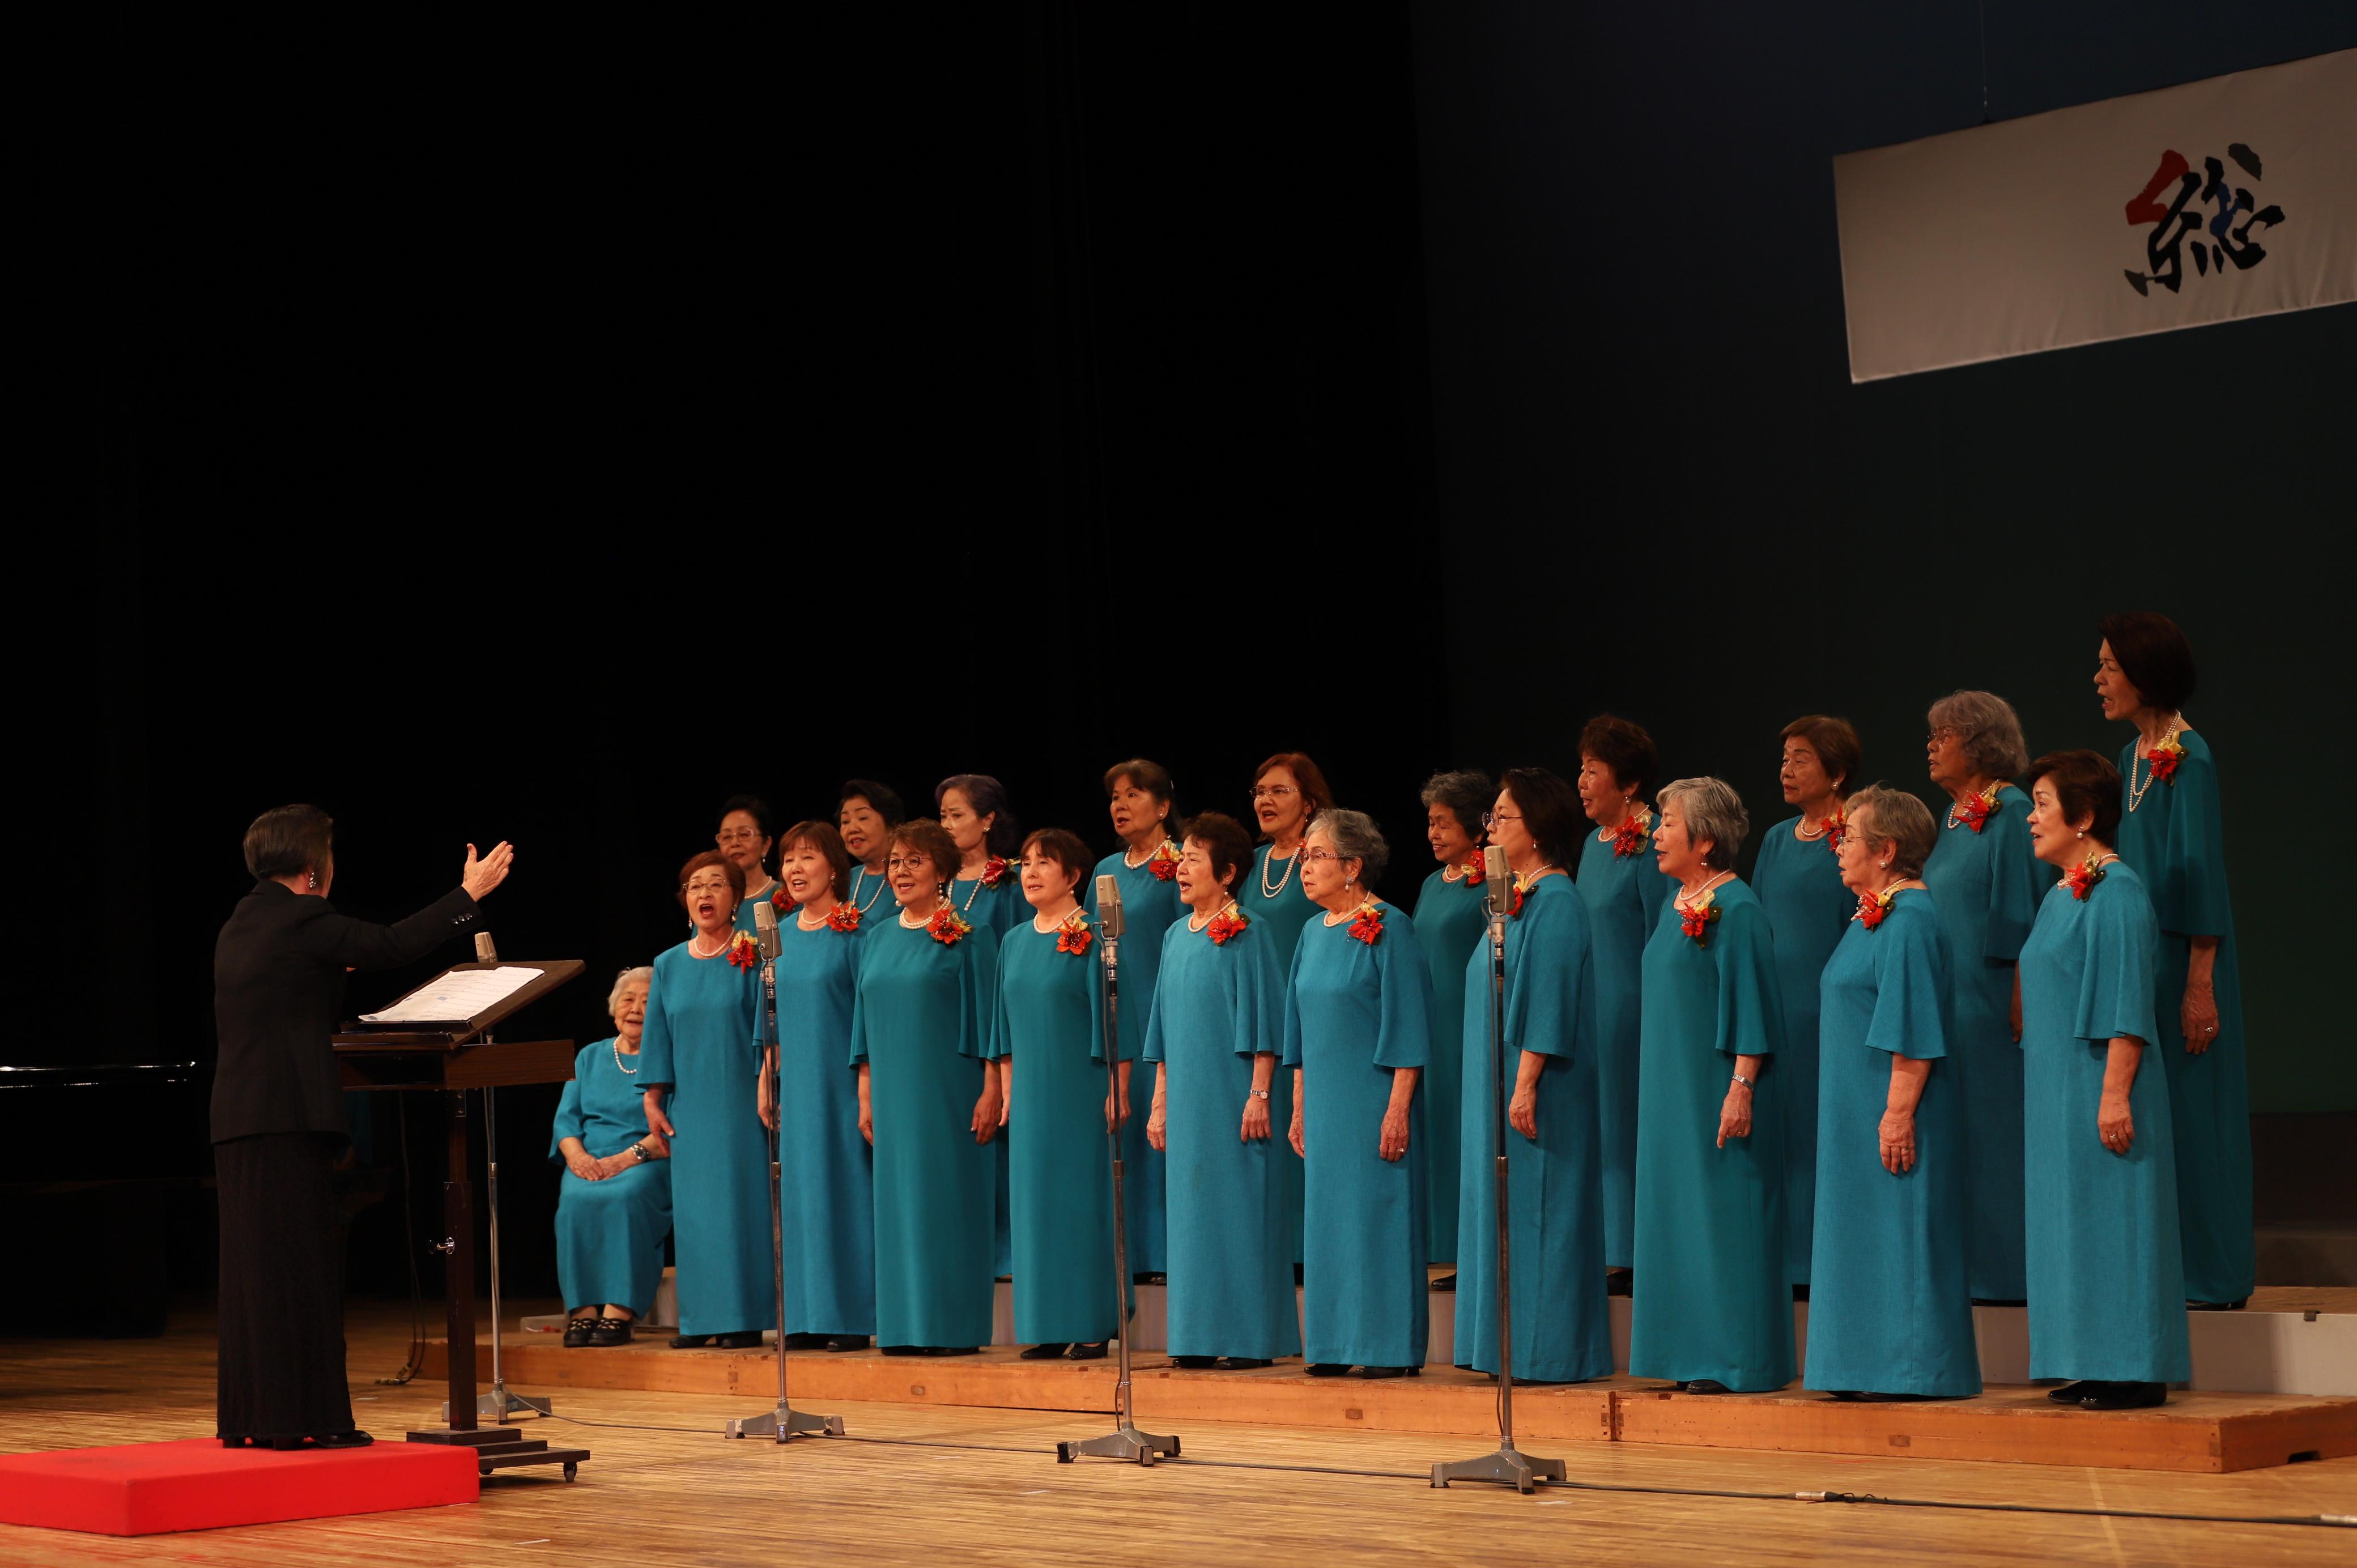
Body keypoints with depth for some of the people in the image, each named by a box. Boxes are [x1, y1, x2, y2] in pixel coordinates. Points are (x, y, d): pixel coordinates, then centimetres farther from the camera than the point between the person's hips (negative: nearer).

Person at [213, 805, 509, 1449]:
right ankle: (301, 1417, -3)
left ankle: (249, 1418, 14)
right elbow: (393, 945, -10)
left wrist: (327, 971, 39)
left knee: (254, 1263, 11)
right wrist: (469, 893, -2)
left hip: (238, 1117, 9)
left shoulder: (239, 925, 17)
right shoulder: (302, 919, -9)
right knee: (300, 1262, -5)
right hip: (291, 1117, -9)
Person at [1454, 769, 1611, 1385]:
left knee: (1535, 1213, -6)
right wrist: (1507, 1085, 19)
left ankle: (1547, 1351, -1)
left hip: (1537, 1090, -10)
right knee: (1503, 1213, 10)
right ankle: (1508, 1348, 15)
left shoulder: (1555, 901, -13)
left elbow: (1548, 999, -20)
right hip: (1497, 1088, 10)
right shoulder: (1514, 898, 16)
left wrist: (1526, 1085, -23)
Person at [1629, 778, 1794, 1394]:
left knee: (1722, 1220, -6)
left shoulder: (1736, 908, -14)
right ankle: (1696, 1357, 15)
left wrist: (1741, 1088, -22)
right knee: (1680, 1220, 10)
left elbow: (1750, 1003, -17)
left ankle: (1737, 1361, -2)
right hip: (1673, 1090, 9)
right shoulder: (1675, 904, 13)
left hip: (1715, 1092, -9)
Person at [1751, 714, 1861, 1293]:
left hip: (1827, 1006, -7)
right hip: (1775, 1004, 7)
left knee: (1820, 1134, -5)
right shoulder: (1777, 841, 15)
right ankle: (1786, 1257, 11)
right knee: (1779, 1132, 6)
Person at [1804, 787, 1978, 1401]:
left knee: (1900, 1231, -5)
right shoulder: (1875, 915, 15)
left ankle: (1912, 1368, -1)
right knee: (1870, 1233, 11)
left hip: (1889, 1114, -10)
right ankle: (1877, 1366, 15)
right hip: (1858, 1111, 10)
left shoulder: (1910, 922, -16)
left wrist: (1898, 1113, -24)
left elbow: (1914, 1033, -21)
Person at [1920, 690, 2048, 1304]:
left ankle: (2003, 1270, 2)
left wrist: (2020, 1000, -19)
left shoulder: (2010, 812, -11)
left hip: (1988, 1000, -9)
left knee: (1991, 1129, -4)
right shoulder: (1954, 817, 15)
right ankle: (1965, 1261, 14)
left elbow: (2022, 915, -15)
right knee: (1954, 1130, 9)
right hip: (1947, 998, 9)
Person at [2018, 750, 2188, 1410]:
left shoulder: (2116, 891, -13)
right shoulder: (2059, 895, 15)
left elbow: (2127, 1004, -18)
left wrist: (2115, 1093, -22)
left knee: (2111, 1220, -6)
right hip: (2058, 1093, 9)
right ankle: (2094, 1369, 14)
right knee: (2071, 1225, 9)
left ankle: (2136, 1372, -1)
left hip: (2098, 1088, -9)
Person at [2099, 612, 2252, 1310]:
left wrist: (2199, 984, -19)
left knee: (2187, 1108, -2)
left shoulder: (2189, 758, -14)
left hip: (2180, 956, -8)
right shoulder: (2134, 755, 11)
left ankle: (2207, 1277, 6)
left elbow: (2202, 873, -16)